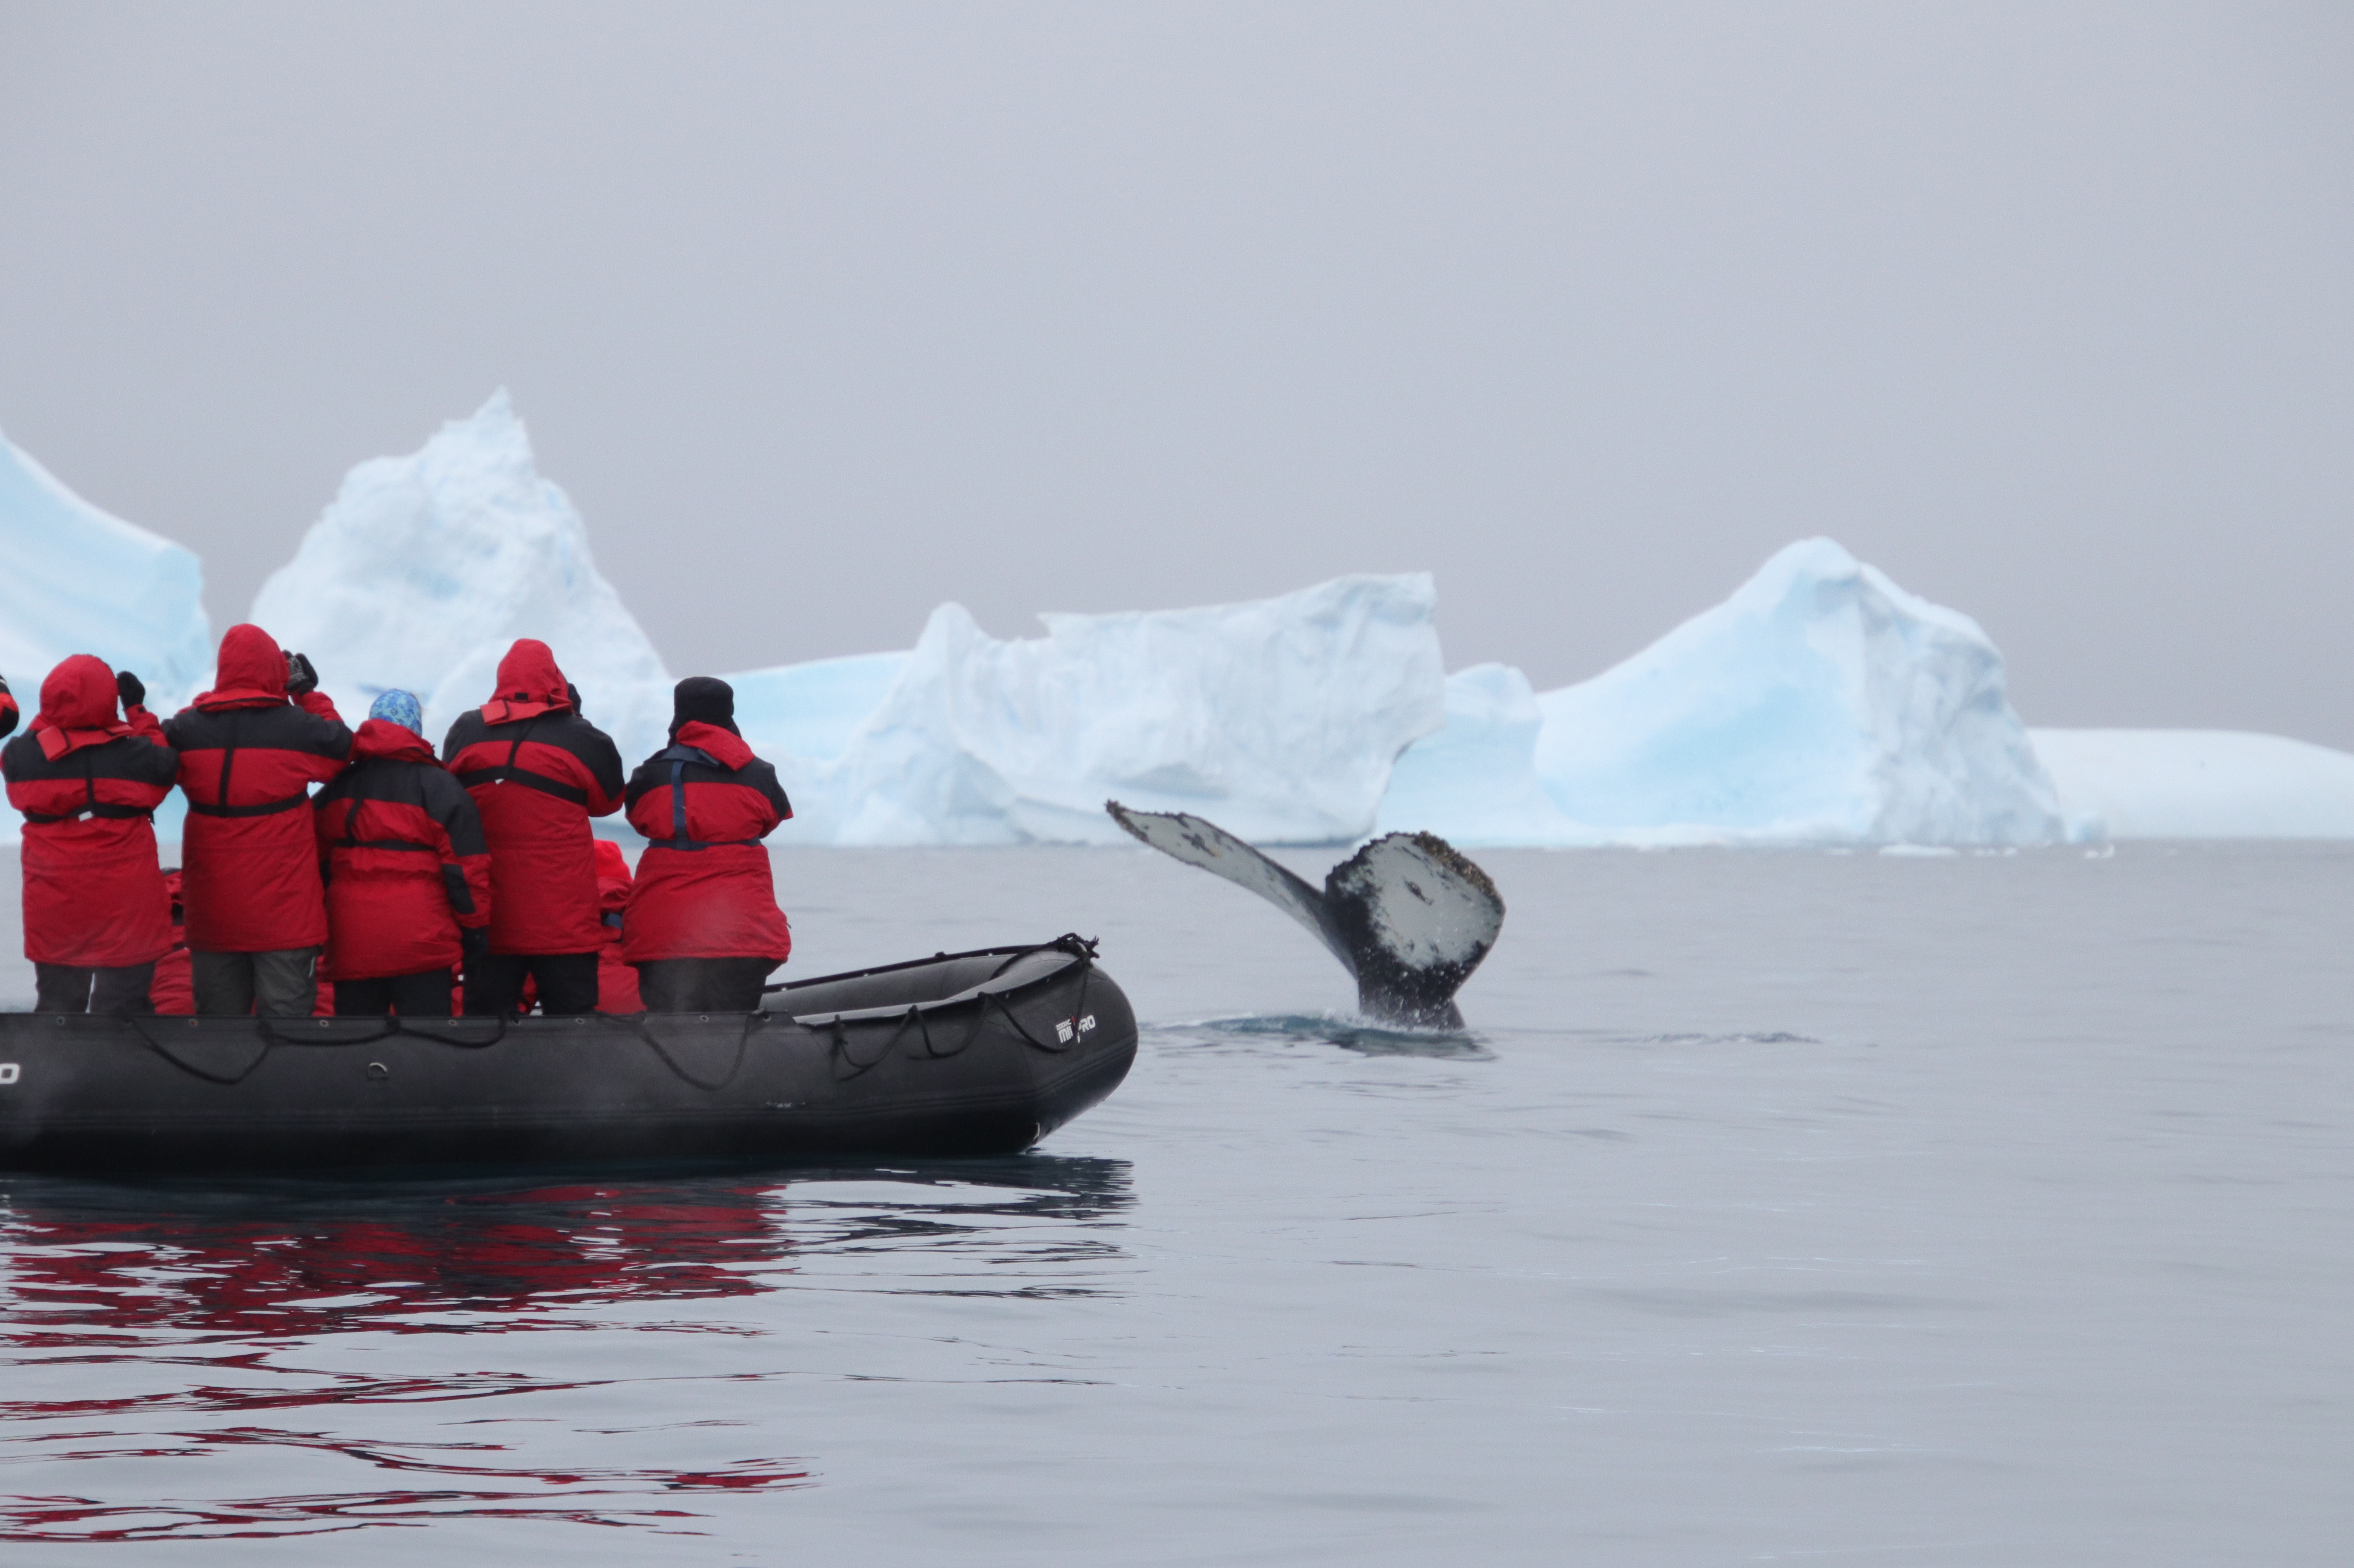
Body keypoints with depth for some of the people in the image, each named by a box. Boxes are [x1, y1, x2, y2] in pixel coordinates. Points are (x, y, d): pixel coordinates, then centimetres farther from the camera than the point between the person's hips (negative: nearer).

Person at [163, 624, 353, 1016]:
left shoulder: (186, 731, -3)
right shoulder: (297, 729, -9)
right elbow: (342, 746, 9)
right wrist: (308, 693, 18)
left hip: (212, 911, 3)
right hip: (284, 909, -3)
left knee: (218, 1013, 10)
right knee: (286, 1015, 0)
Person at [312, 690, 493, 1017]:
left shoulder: (335, 790, 11)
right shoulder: (439, 788, -3)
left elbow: (318, 863, 17)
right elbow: (465, 867, -6)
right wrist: (473, 929, 3)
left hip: (351, 947, 4)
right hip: (420, 947, -4)